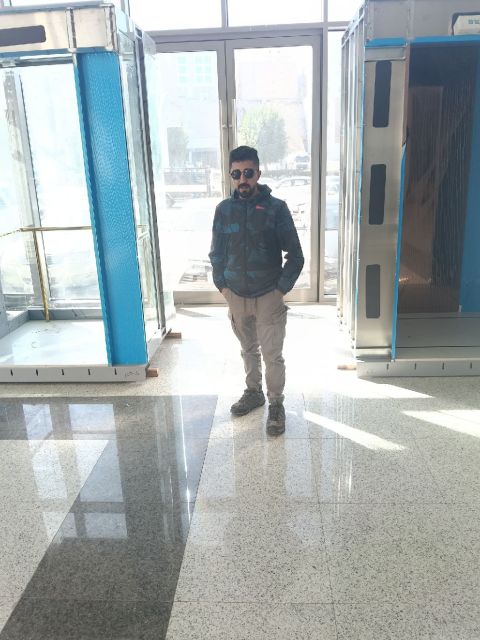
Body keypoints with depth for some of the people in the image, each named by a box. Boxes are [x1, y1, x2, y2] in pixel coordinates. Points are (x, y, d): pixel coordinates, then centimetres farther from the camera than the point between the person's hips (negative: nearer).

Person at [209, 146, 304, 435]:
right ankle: (254, 392, 39)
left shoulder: (276, 208, -10)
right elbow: (217, 253, 9)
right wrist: (222, 285, 2)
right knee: (248, 349, 19)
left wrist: (281, 289, -10)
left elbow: (295, 256, -7)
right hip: (236, 296, 4)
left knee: (272, 355, 3)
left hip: (268, 296, -3)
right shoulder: (224, 209, 0)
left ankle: (276, 404, 21)